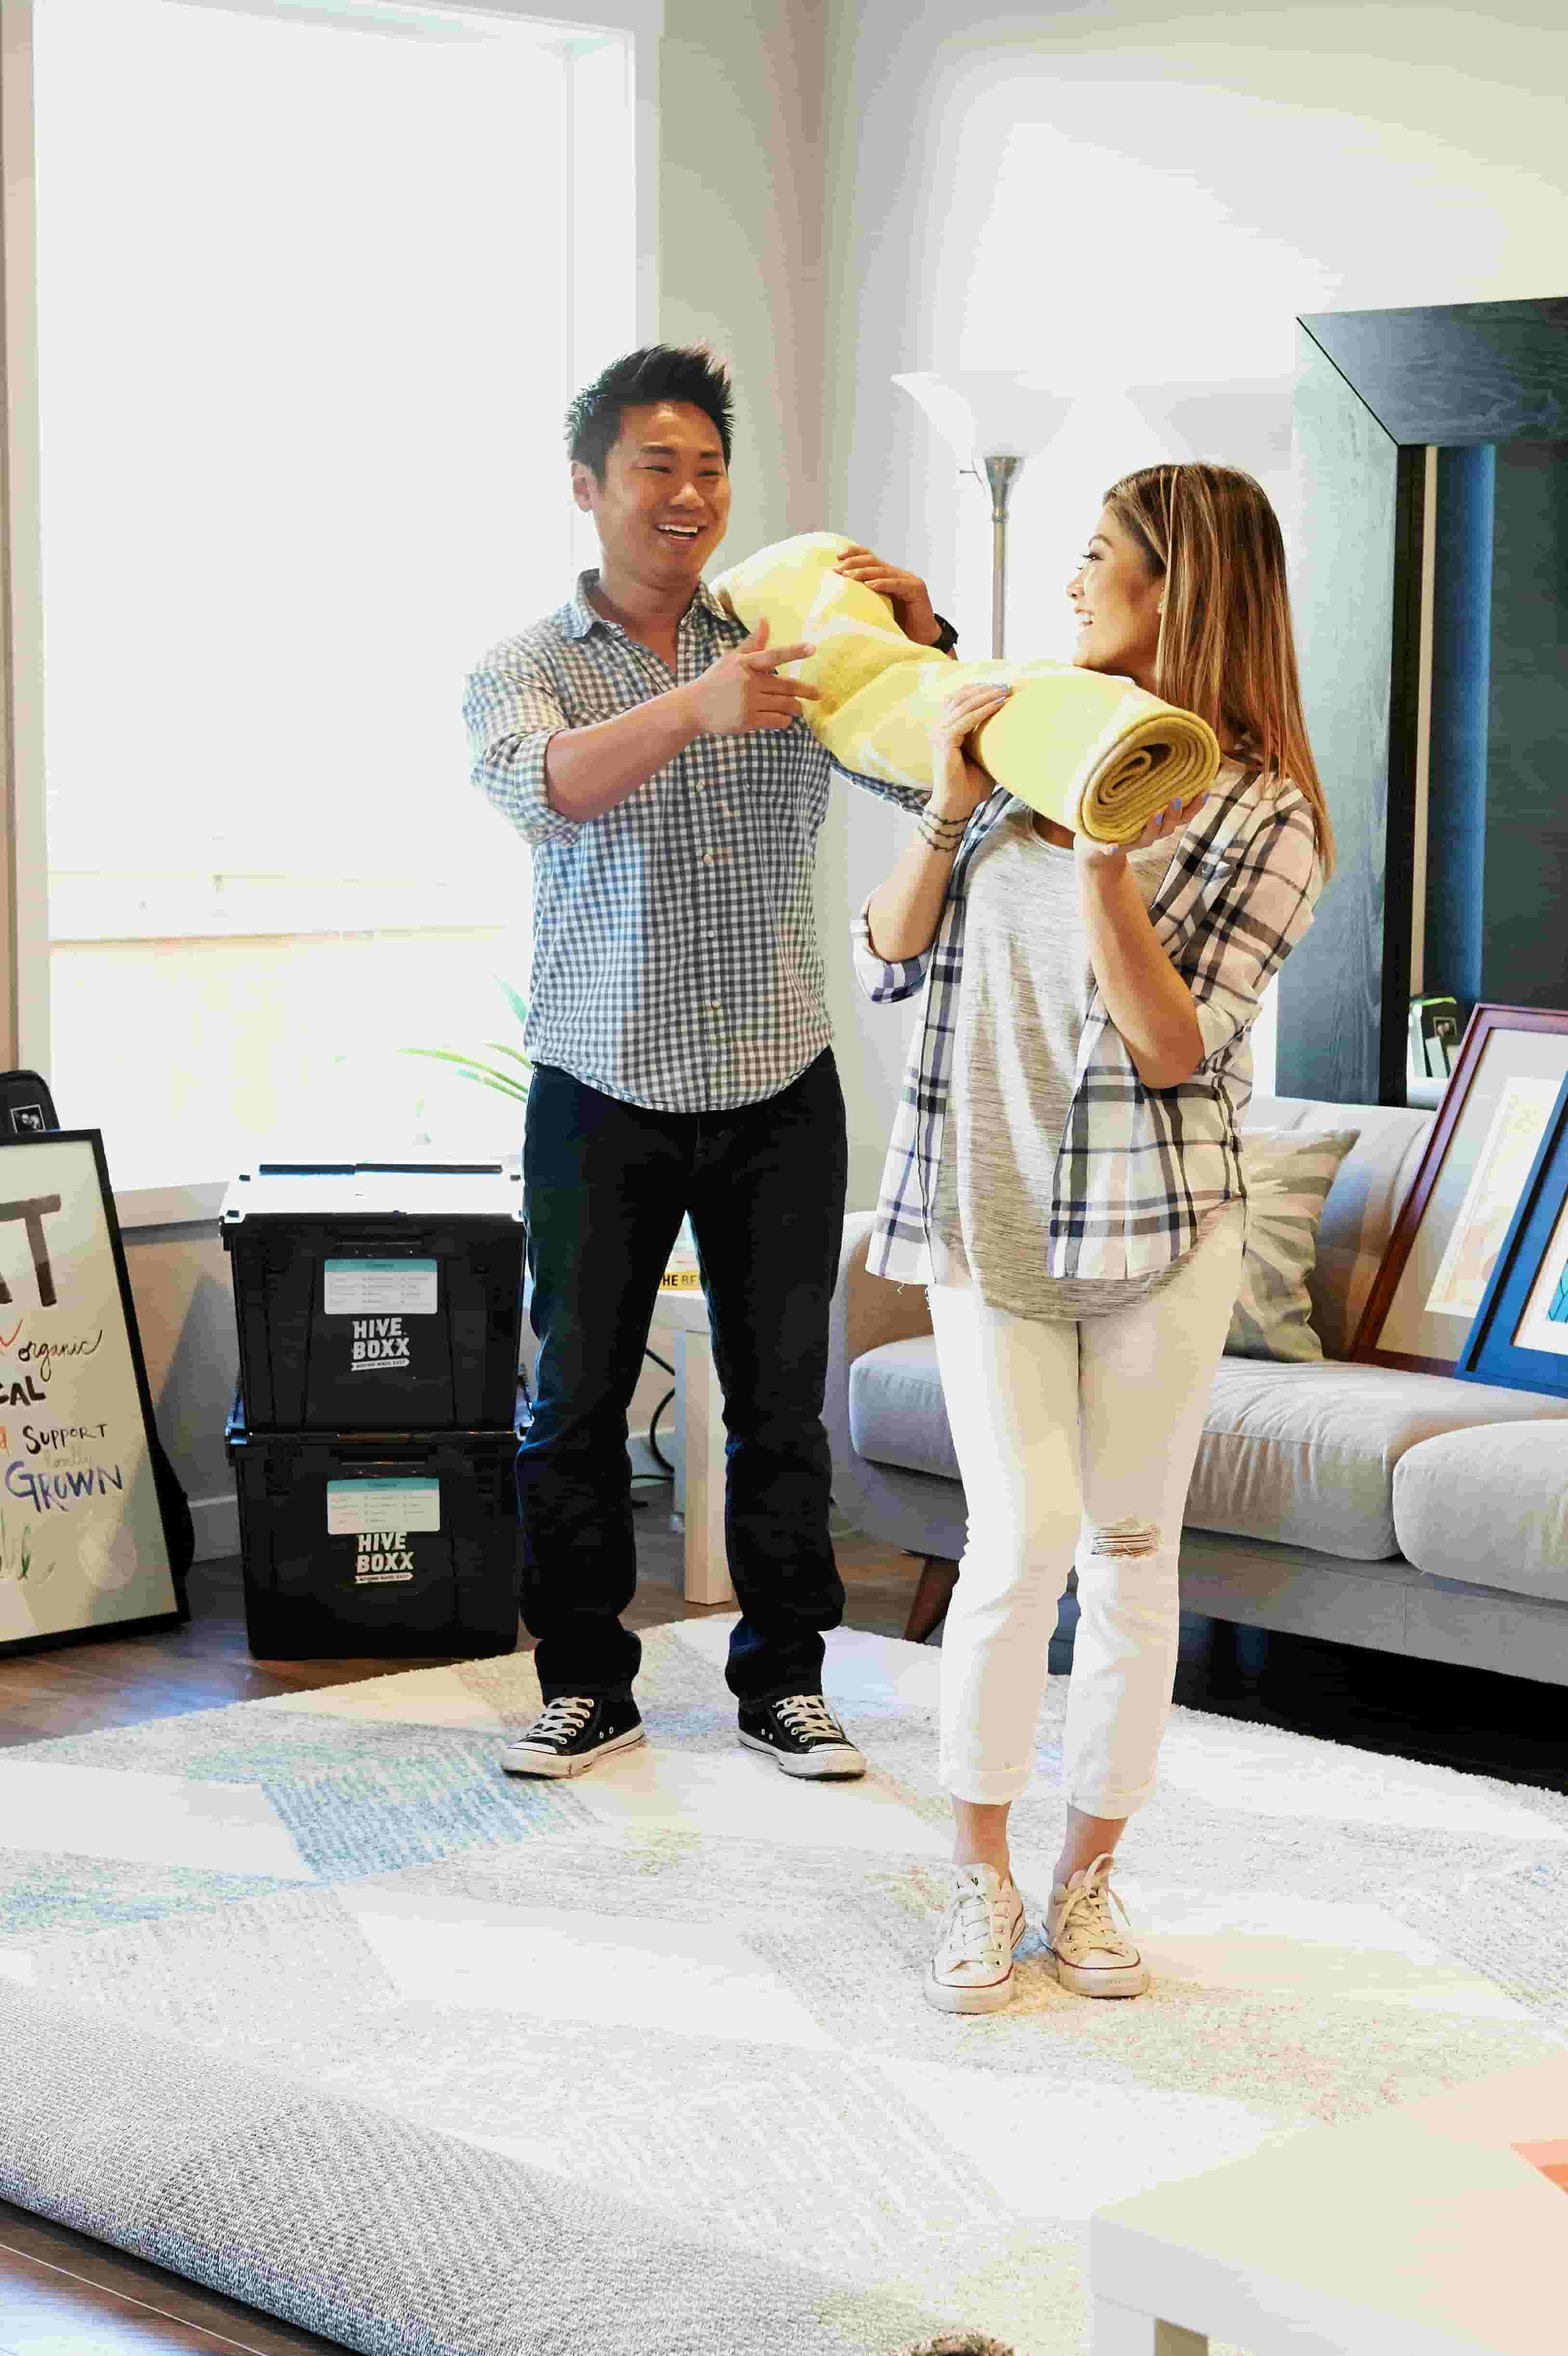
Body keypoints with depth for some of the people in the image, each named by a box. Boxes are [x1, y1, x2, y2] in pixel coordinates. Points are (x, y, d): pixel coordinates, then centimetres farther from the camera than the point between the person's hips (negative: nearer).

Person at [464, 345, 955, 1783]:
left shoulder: (790, 649, 5)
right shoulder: (525, 669, -2)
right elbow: (540, 788, -24)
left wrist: (921, 645, -21)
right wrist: (695, 708, -42)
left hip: (777, 1093, 2)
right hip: (603, 1097, -1)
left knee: (782, 1396, 7)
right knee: (578, 1397, 6)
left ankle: (784, 1677, 19)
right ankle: (588, 1681, 19)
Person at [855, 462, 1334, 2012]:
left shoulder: (1263, 818, -6)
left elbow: (1175, 1047, -14)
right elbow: (889, 964, 6)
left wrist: (1103, 852, -23)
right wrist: (950, 810, -8)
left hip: (1157, 1218, -1)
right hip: (988, 1206, 1)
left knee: (1131, 1551, 5)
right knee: (1025, 1536, -9)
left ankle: (1087, 1877, 20)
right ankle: (980, 1877, 6)